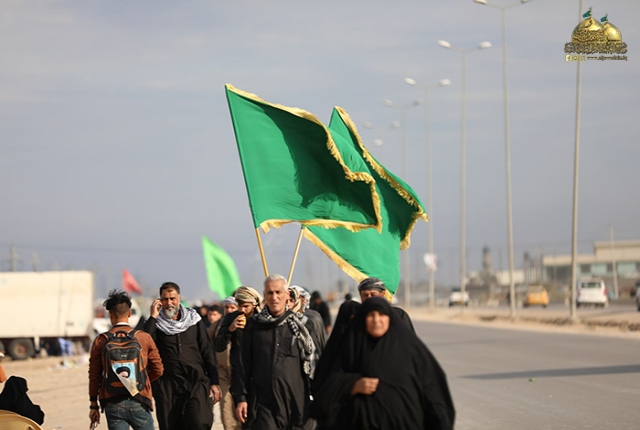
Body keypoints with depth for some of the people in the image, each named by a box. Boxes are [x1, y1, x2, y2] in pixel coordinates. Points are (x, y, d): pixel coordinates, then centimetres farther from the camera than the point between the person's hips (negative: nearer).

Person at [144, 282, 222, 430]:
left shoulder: (194, 320, 10)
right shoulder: (156, 323, 7)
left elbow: (207, 352, 9)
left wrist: (214, 382, 2)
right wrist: (153, 317, -10)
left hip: (196, 383, 0)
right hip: (168, 387, 0)